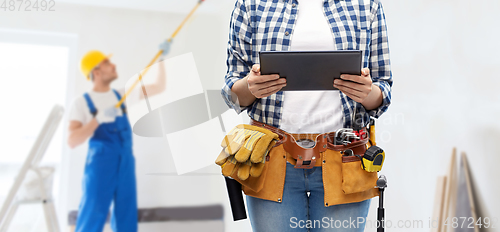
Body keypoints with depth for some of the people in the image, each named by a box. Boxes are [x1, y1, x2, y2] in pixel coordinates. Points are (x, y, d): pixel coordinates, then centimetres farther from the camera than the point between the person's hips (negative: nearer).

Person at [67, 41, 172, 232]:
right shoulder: (82, 103, -2)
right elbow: (72, 141, -12)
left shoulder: (123, 95, 10)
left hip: (126, 164, 5)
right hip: (100, 165, -4)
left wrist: (161, 58, 3)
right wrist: (99, 119, -22)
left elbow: (159, 87, 12)